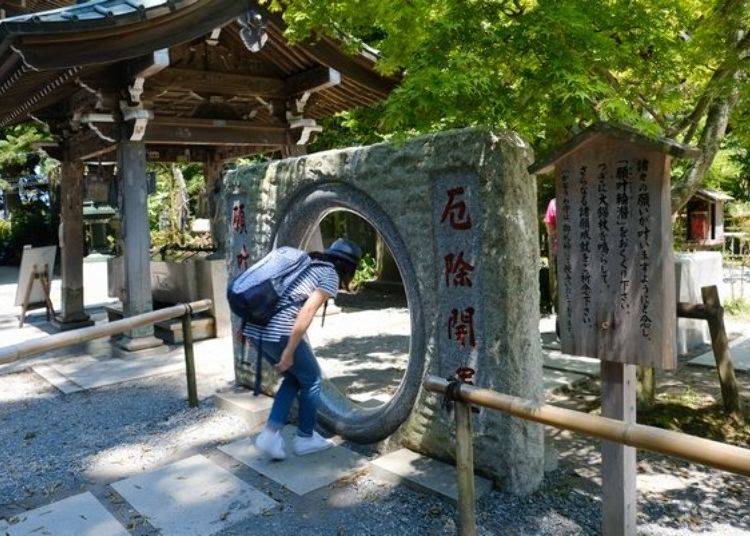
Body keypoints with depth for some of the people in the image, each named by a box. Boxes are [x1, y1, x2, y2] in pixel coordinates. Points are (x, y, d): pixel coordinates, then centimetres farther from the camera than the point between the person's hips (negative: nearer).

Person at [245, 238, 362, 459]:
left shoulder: (305, 264, 23)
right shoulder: (331, 276, -1)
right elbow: (306, 313, -15)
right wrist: (289, 352, -15)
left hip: (255, 328, 8)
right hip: (279, 332, -8)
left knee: (294, 378, 24)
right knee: (311, 379, 16)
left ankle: (270, 433, 15)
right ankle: (305, 438, 28)